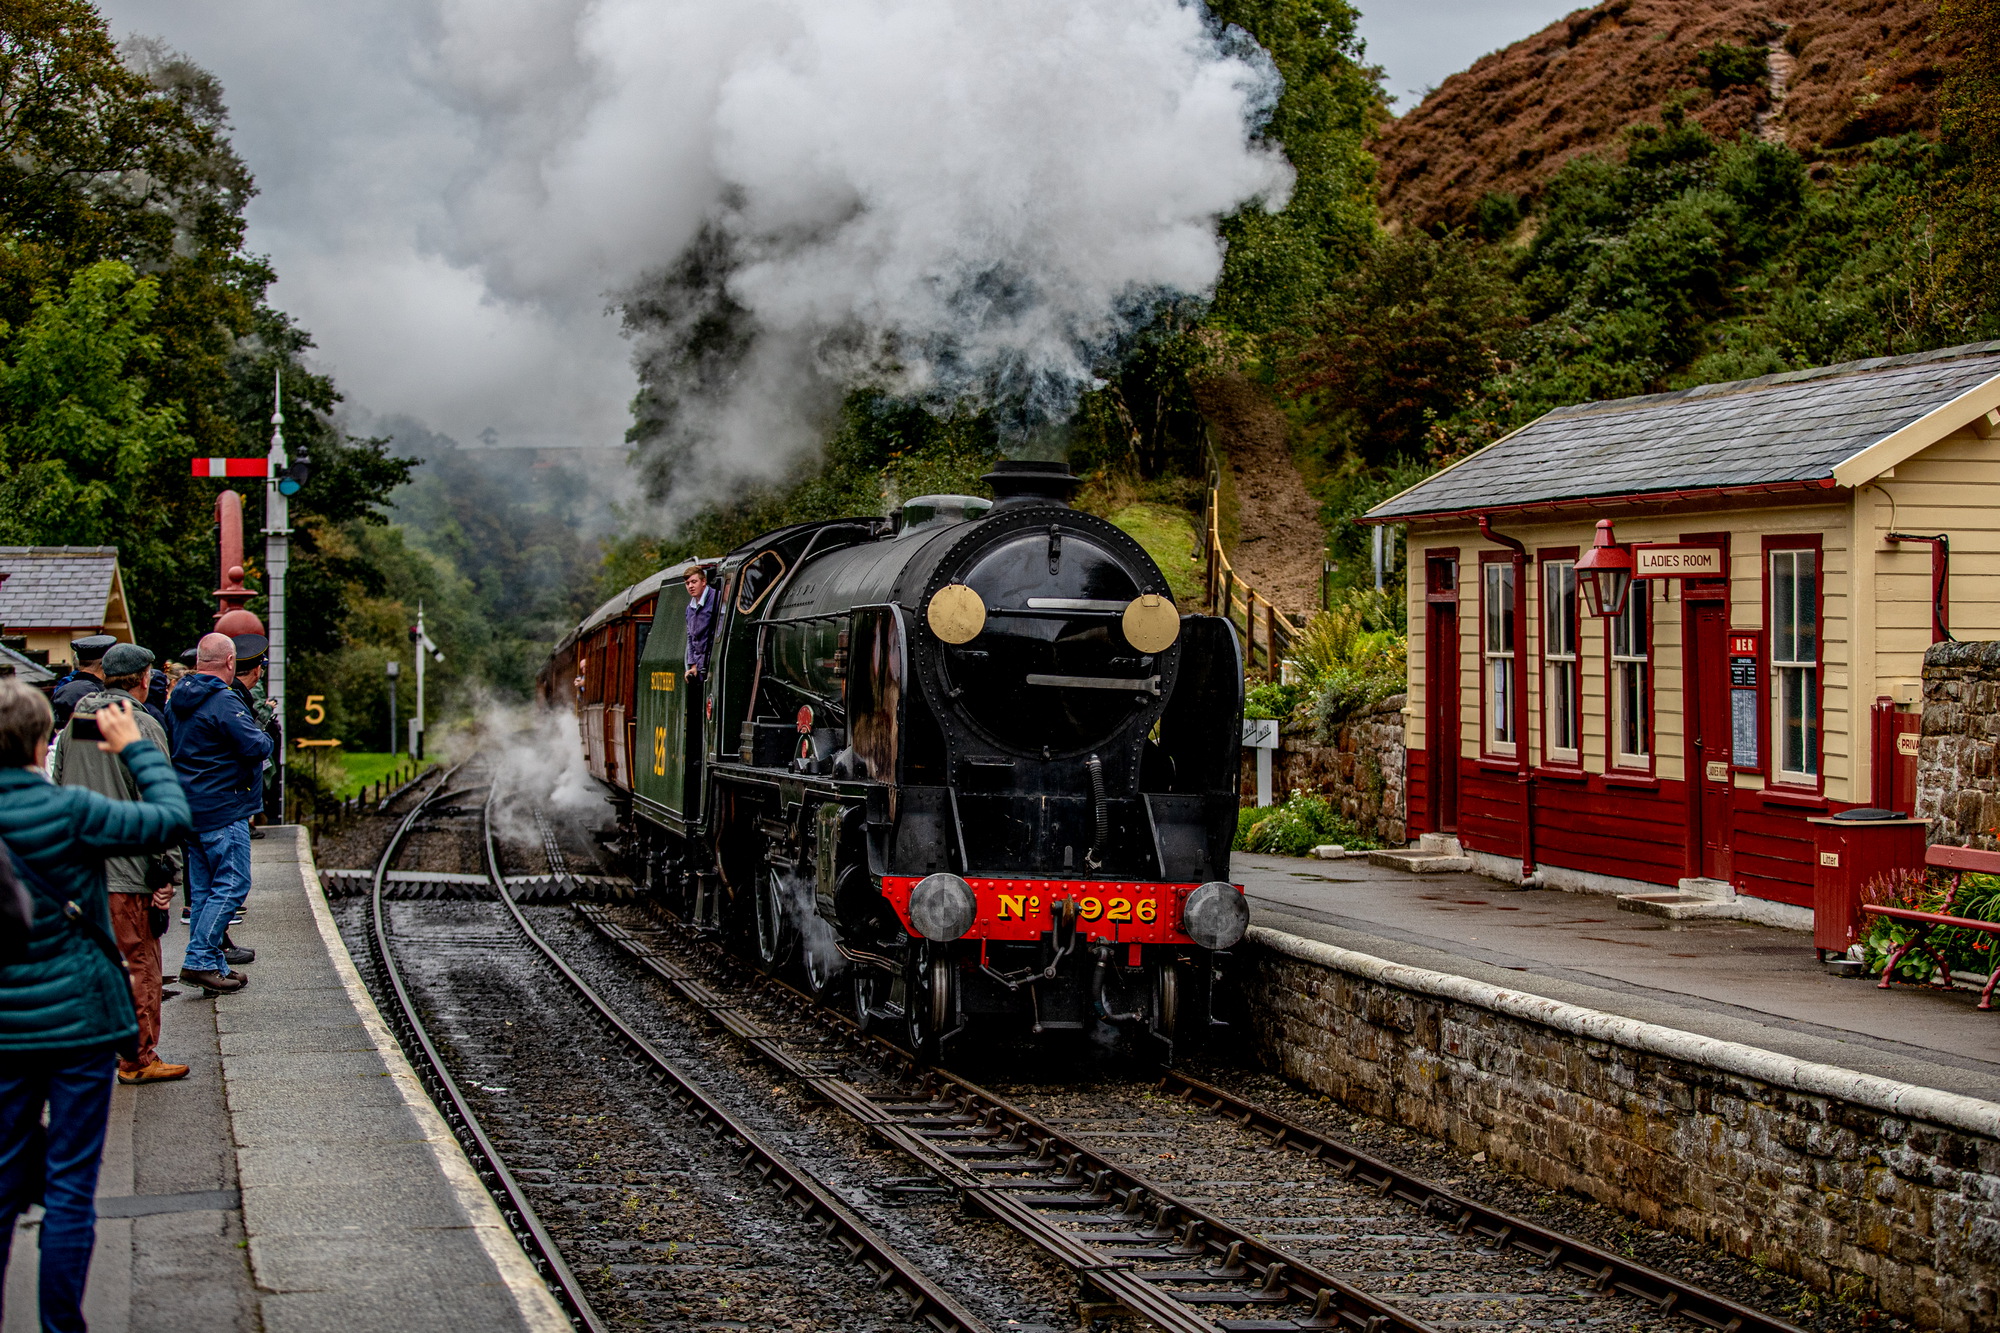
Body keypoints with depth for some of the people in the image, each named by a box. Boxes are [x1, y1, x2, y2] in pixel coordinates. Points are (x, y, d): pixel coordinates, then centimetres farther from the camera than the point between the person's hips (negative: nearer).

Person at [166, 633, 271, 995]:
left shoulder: (178, 699, 10)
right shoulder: (224, 702, -18)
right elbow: (257, 747, -23)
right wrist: (265, 737, 0)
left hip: (191, 810, 9)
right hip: (223, 808, -9)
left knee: (203, 887, 12)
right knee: (232, 884, -6)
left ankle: (212, 965, 15)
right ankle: (199, 961, -11)